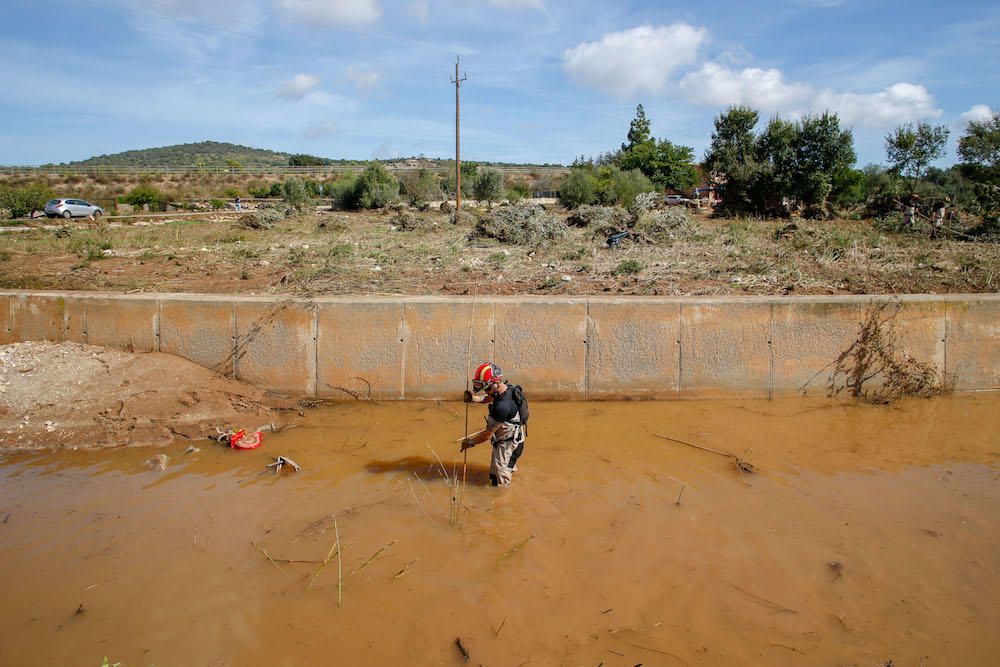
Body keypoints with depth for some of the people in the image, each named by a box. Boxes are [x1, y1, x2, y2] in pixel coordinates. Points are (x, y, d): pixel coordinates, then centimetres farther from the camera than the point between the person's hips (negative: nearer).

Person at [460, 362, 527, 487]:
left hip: (507, 443, -9)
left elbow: (488, 434, -28)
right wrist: (473, 398, -13)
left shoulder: (502, 406, -39)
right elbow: (488, 398, 8)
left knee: (499, 481, 2)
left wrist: (470, 442, -12)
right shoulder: (507, 388, -13)